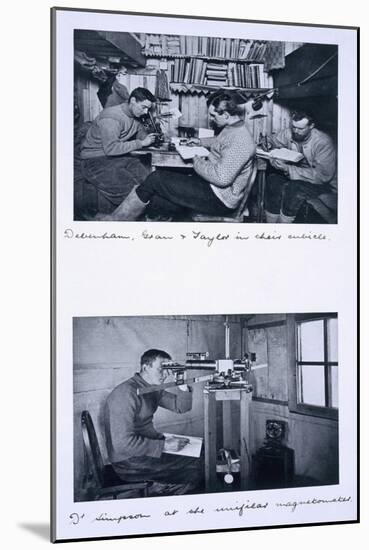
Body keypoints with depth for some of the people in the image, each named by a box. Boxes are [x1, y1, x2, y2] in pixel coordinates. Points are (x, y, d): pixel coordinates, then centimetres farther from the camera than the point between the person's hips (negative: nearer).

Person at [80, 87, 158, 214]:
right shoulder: (111, 117, -21)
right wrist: (141, 143, -24)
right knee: (129, 186, -26)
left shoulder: (135, 118, 5)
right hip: (95, 160, -8)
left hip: (119, 157, 8)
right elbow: (111, 148, -29)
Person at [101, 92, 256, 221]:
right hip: (211, 187, 11)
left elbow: (221, 178, -29)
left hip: (219, 200, -11)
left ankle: (112, 221, 1)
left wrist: (197, 161, -14)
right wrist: (201, 141, 23)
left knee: (156, 179, -9)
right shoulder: (232, 128, 12)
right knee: (157, 202, -2)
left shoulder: (238, 140, -22)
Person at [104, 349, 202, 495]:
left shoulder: (154, 389, 8)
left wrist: (183, 386, -8)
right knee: (194, 467, -15)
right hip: (129, 461, -10)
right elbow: (123, 444, -28)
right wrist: (164, 446, -24)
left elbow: (181, 407, 12)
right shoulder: (126, 393, -22)